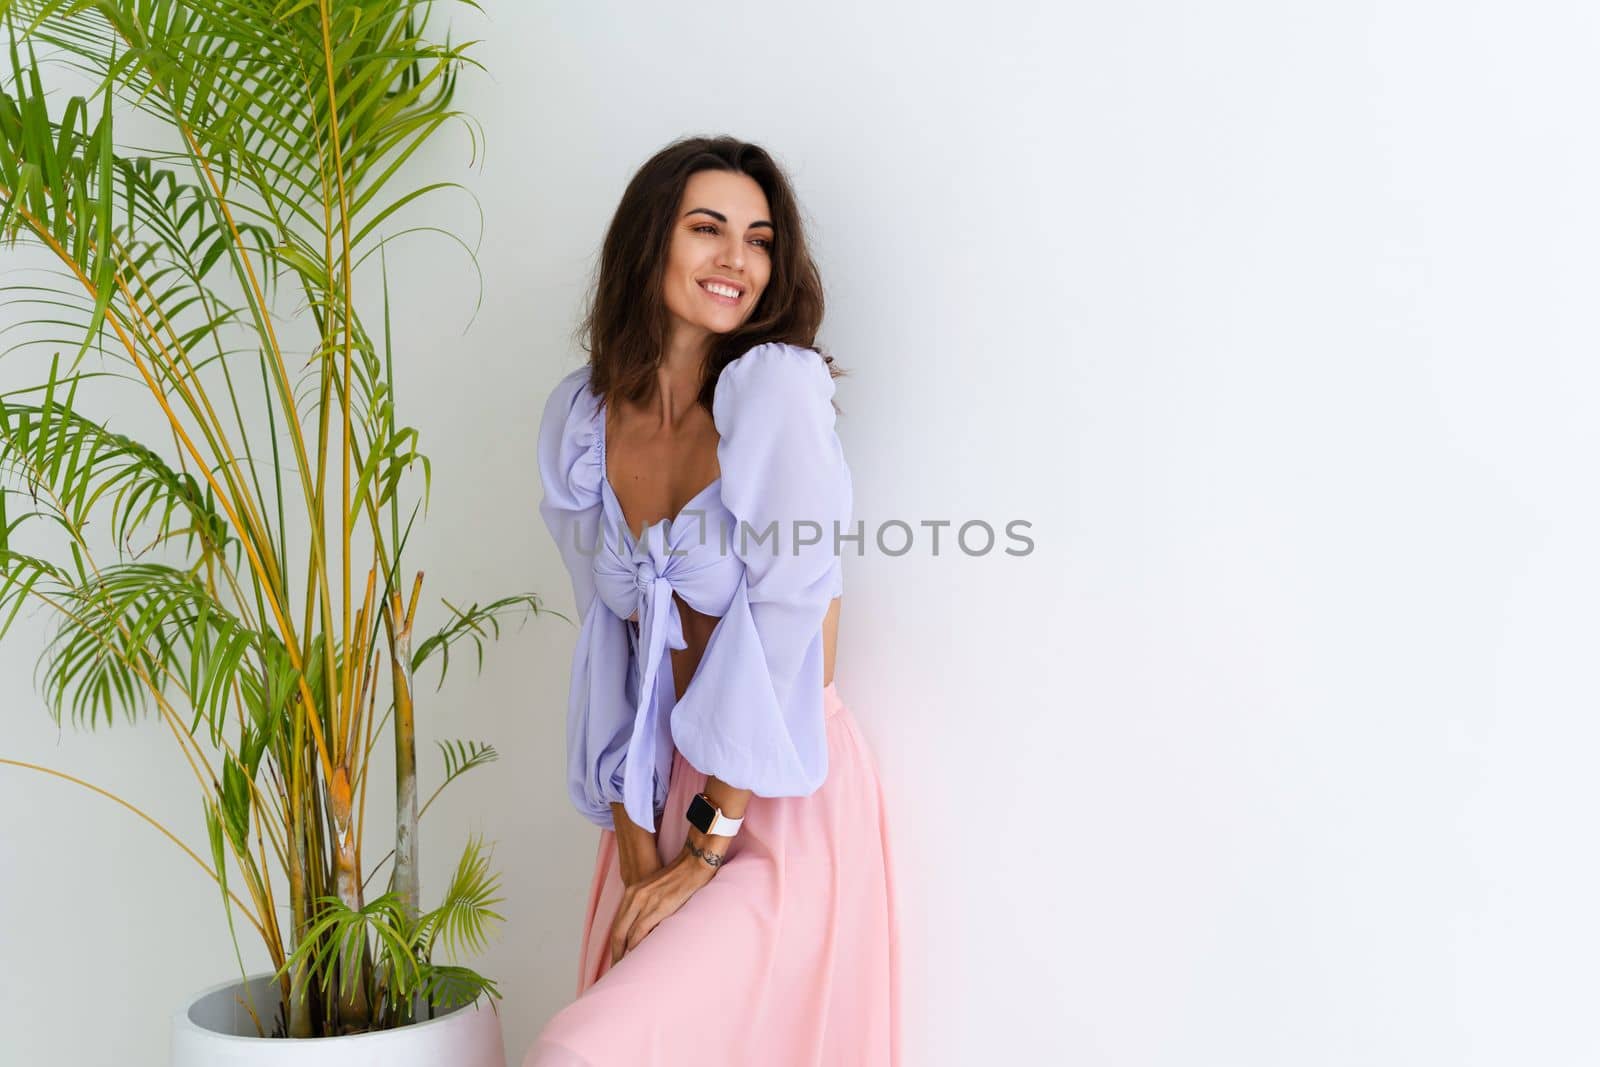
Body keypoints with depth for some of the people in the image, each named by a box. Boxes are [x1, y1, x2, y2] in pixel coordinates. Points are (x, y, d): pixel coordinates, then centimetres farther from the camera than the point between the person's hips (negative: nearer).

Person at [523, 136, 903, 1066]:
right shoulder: (580, 415, 2)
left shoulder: (779, 384, -14)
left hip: (784, 806, -5)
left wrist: (708, 845, -12)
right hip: (666, 796, 5)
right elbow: (610, 637, 4)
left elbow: (790, 618, -16)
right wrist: (634, 842, -1)